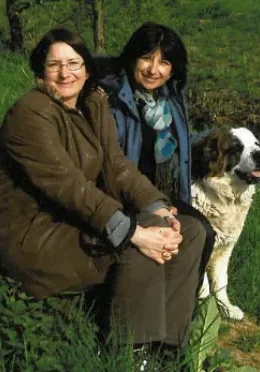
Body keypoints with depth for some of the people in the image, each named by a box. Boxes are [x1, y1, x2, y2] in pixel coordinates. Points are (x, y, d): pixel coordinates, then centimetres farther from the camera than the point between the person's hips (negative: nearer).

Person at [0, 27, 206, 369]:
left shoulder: (95, 105, 7)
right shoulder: (30, 114, -18)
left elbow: (117, 167, -2)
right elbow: (68, 185, -28)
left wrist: (158, 209, -21)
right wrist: (134, 232, -36)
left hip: (80, 221, 9)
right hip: (33, 233, -8)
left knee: (190, 231, -5)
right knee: (141, 244, -29)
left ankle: (166, 344, -4)